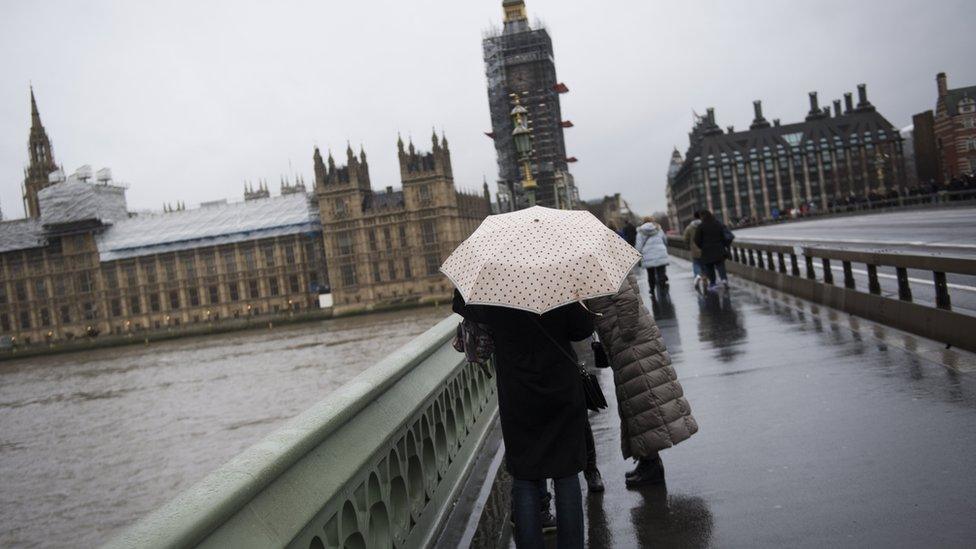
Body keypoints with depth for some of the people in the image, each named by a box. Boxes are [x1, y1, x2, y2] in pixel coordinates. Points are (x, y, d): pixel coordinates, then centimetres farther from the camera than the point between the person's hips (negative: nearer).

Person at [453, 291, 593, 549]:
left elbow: (460, 304, 7)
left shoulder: (493, 301, -9)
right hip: (564, 397, 0)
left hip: (518, 404, 0)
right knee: (567, 478, 10)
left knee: (525, 480, 9)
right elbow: (584, 329, -5)